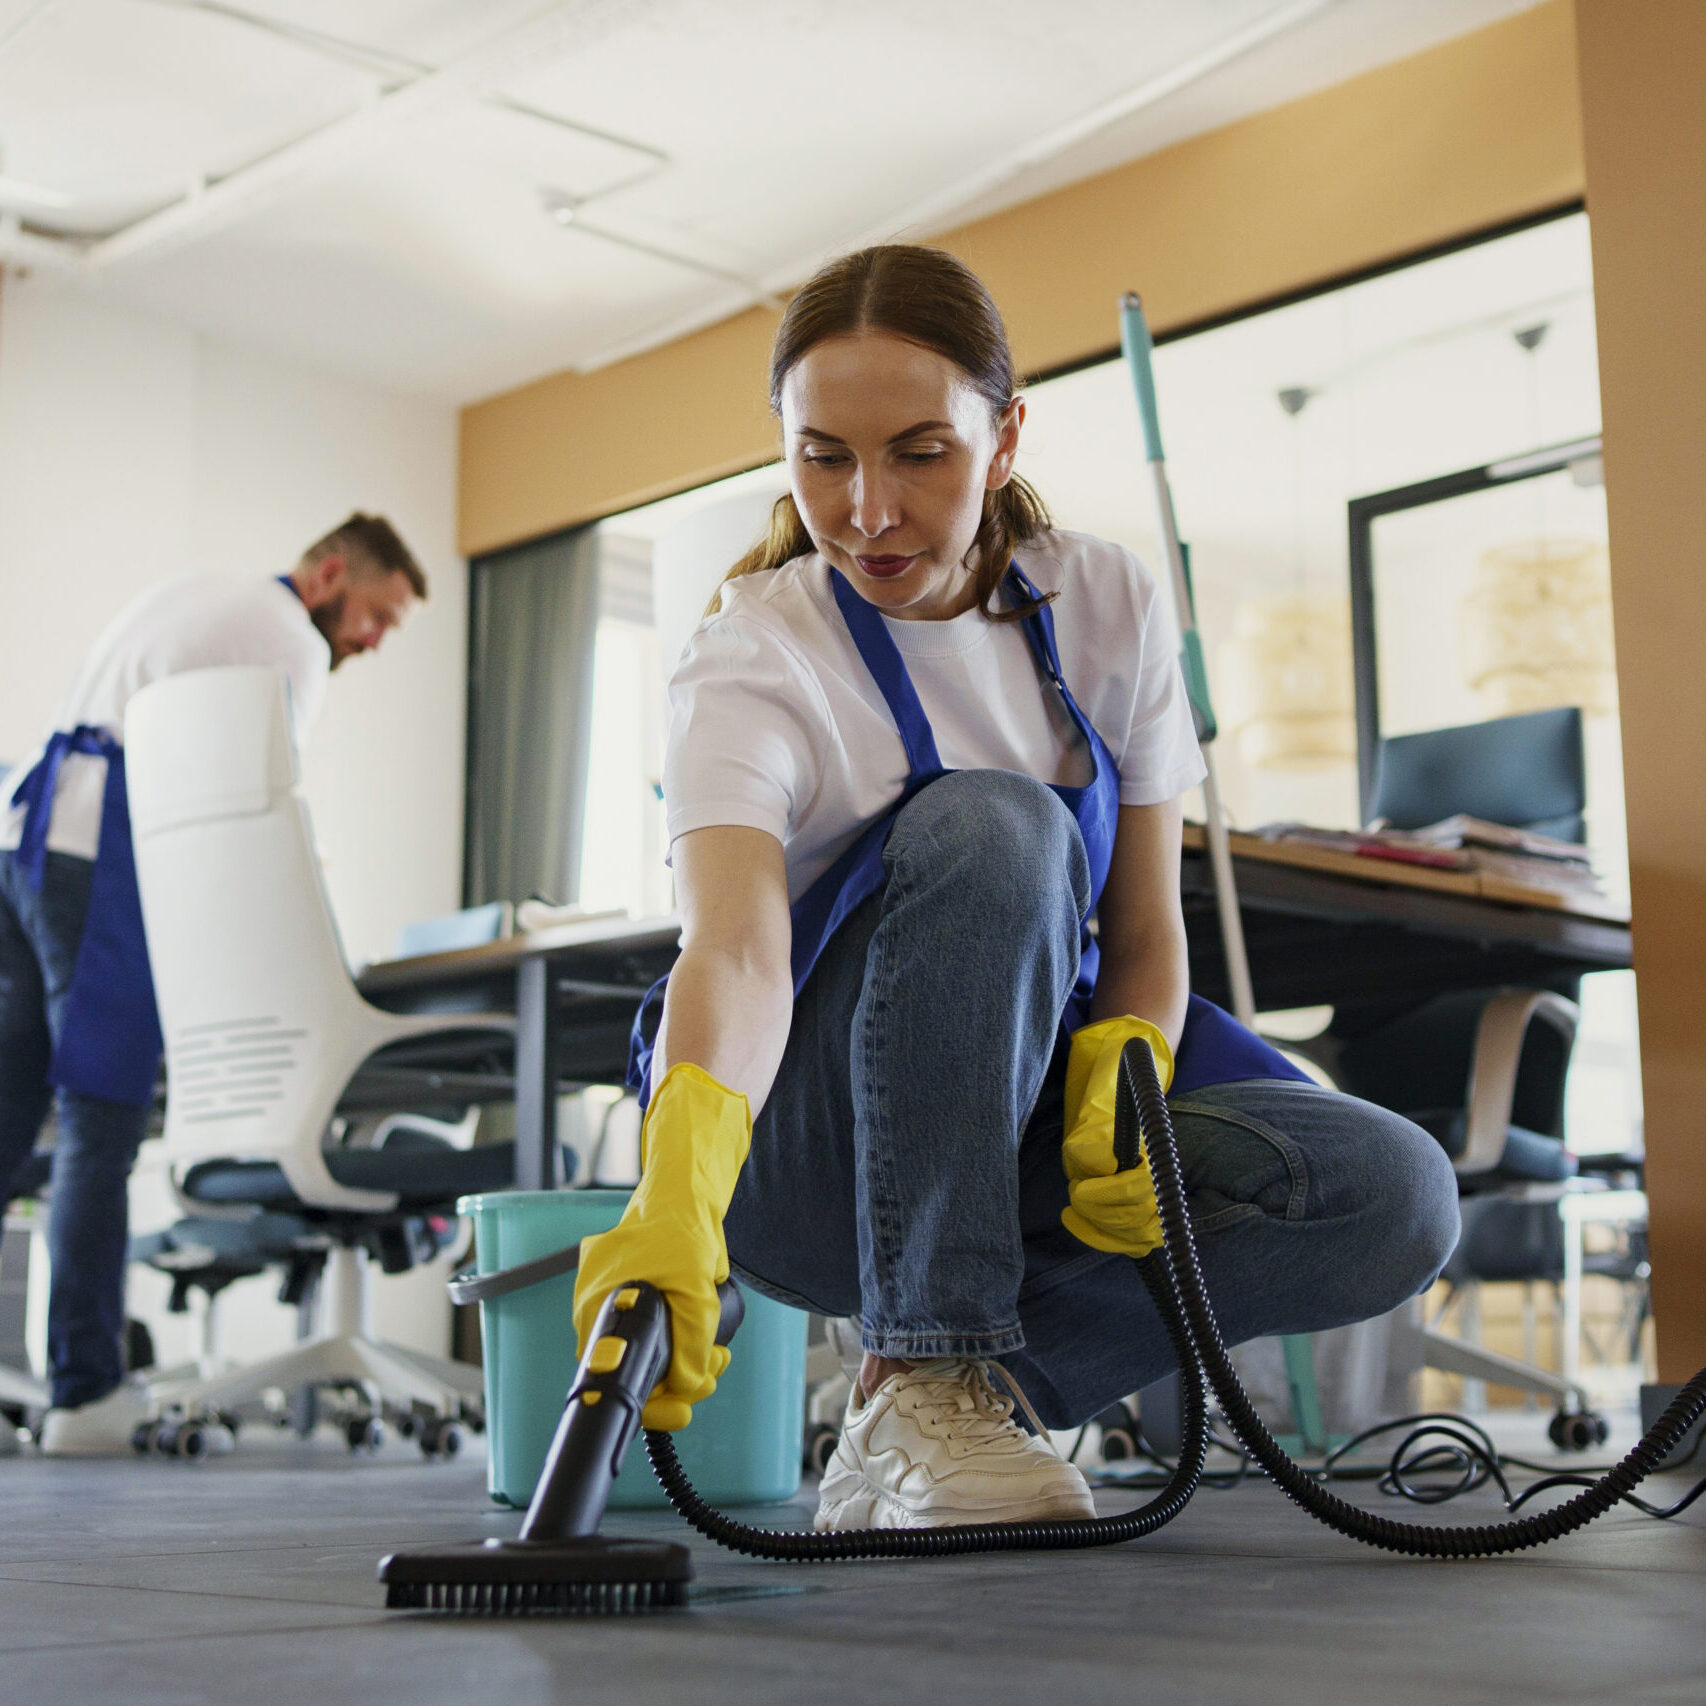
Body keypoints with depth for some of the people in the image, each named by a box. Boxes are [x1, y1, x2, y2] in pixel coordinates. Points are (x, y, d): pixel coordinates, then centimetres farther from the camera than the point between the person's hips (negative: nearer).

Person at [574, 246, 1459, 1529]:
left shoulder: (1109, 609, -3)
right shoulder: (750, 663, -17)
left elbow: (1146, 931, 0)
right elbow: (736, 950, -36)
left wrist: (1122, 1084, -22)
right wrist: (677, 1195, -55)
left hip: (1025, 1121, 5)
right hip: (803, 1157, -4)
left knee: (1395, 1196, -22)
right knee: (989, 827, -34)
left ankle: (932, 1409, -15)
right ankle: (928, 1378, -30)